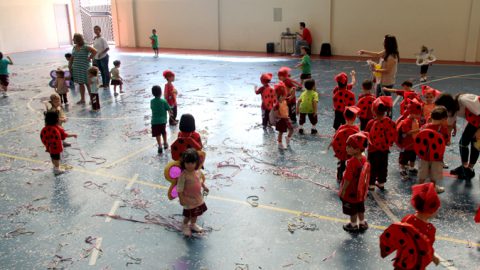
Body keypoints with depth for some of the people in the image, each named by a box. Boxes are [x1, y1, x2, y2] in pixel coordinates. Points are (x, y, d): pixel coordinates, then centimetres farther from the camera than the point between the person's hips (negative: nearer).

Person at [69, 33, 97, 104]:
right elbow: (72, 58, 16)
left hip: (84, 68, -7)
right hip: (76, 68, 7)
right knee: (80, 84, 12)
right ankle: (82, 99, 21)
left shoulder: (85, 47, -13)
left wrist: (89, 58, -15)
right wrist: (70, 65, 12)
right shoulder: (74, 47, 9)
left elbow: (95, 51, -24)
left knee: (87, 83, 0)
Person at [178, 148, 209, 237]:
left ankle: (193, 224, 48)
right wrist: (181, 199, -22)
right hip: (189, 199, -6)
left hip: (198, 198, 6)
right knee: (188, 214, 10)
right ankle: (185, 226, 37)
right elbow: (179, 189, -23)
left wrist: (204, 187, 10)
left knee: (196, 213, 23)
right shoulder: (184, 175, -26)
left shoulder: (198, 172, -6)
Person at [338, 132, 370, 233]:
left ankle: (353, 225, 30)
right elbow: (365, 174, 4)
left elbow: (348, 178, -26)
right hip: (360, 191, 7)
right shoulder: (364, 159, -7)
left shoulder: (352, 162, -31)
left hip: (351, 192, -7)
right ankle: (362, 223, 38)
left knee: (352, 210, 14)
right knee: (360, 208, 24)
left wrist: (343, 190, -14)